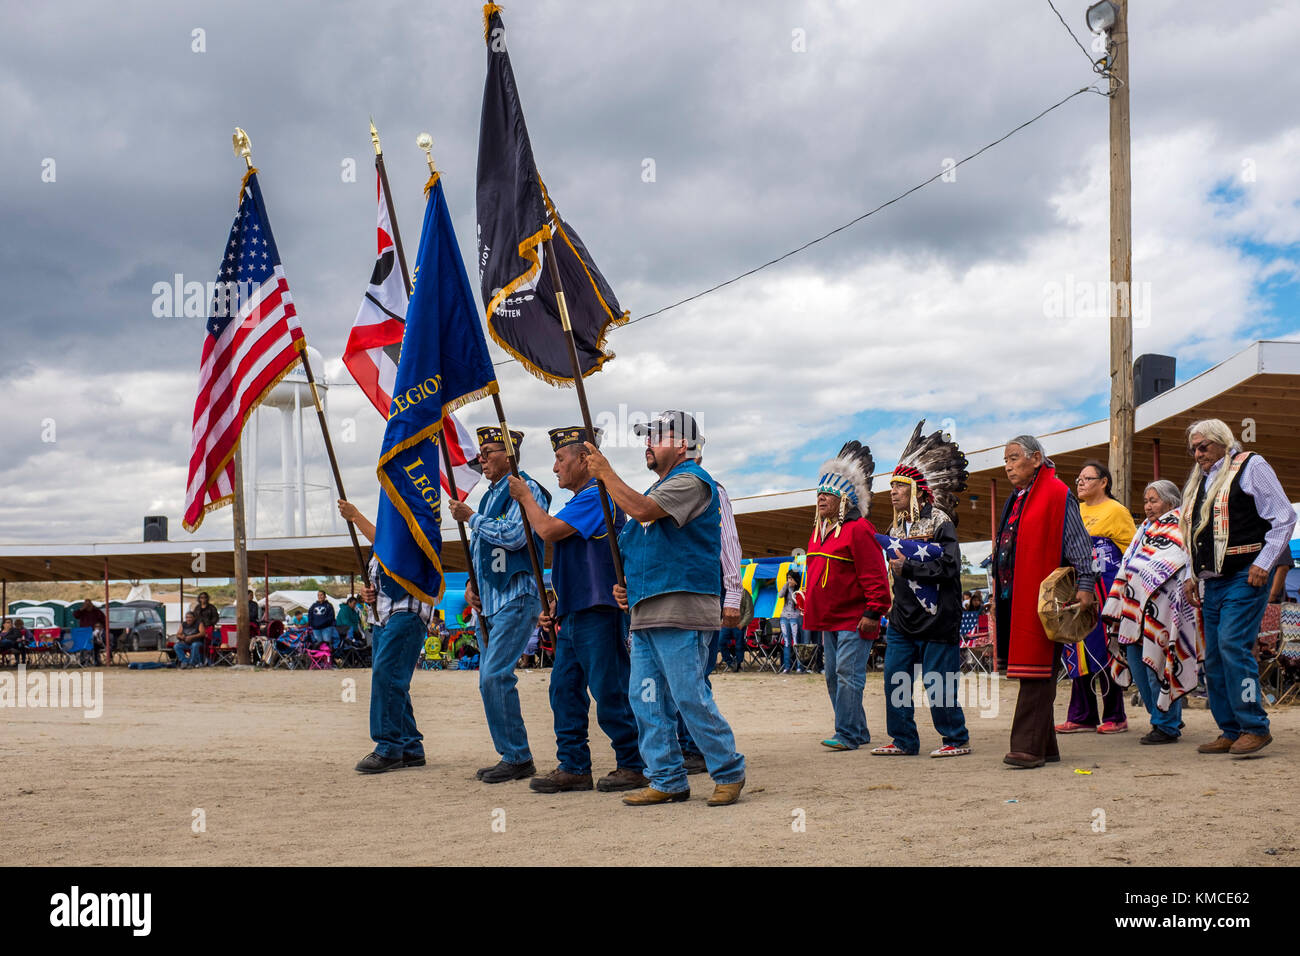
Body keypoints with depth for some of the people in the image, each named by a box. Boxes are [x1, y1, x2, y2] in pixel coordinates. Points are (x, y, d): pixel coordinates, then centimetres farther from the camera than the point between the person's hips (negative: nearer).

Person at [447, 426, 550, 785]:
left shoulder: (524, 489, -8)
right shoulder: (490, 496, 20)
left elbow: (513, 536, -21)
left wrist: (470, 517, -11)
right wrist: (472, 584, 11)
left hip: (516, 598, -10)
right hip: (491, 601, 10)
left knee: (495, 675, -16)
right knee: (490, 678, 9)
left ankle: (518, 758, -9)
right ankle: (510, 755, 16)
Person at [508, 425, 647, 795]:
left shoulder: (596, 496, -11)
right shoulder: (582, 500, 23)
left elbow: (549, 530, -18)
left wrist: (525, 497, -2)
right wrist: (556, 604, 19)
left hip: (598, 613, -10)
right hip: (573, 613, 11)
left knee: (610, 693, -6)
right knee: (565, 690, 8)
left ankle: (634, 765, 2)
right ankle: (573, 767, 12)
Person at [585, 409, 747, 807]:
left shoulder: (692, 481, -7)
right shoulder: (661, 486, 24)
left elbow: (641, 509, -21)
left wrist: (606, 473, -9)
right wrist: (625, 586, 14)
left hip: (681, 613, -10)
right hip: (645, 613, 10)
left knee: (690, 697, -9)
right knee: (646, 699, 6)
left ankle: (729, 772, 3)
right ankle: (667, 780, 12)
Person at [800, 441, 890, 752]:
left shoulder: (858, 529, -12)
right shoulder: (820, 531, 15)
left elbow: (875, 575, -16)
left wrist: (874, 611, -20)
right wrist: (809, 607, 22)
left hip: (854, 620, -9)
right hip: (829, 620, 9)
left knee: (848, 674, -11)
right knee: (833, 676, 11)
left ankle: (847, 734, -8)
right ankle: (858, 731, 21)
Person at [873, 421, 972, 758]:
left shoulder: (939, 522, -8)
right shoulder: (898, 528, 15)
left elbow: (949, 566, -18)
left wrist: (909, 568, -19)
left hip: (936, 618, -7)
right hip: (902, 621, 7)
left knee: (937, 681, -4)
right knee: (895, 679, 3)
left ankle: (957, 739, 10)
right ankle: (903, 740, 13)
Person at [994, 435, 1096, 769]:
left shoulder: (1057, 494, -6)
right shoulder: (1016, 500, 20)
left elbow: (1078, 542, -10)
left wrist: (1084, 585, -17)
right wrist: (999, 596, 23)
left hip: (1041, 597, -9)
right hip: (1015, 597, 9)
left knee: (1036, 671, -9)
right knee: (1030, 670, 9)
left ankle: (1028, 747, -11)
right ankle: (1045, 746, 15)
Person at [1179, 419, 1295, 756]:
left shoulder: (1250, 466, 0)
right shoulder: (1199, 480, 21)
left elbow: (1284, 518, -5)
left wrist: (1263, 564, -12)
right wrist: (1193, 577, 19)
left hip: (1244, 578, -8)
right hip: (1211, 582, 8)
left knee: (1233, 646, -18)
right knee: (1214, 657, 4)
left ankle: (1254, 727, -11)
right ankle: (1231, 731, 10)